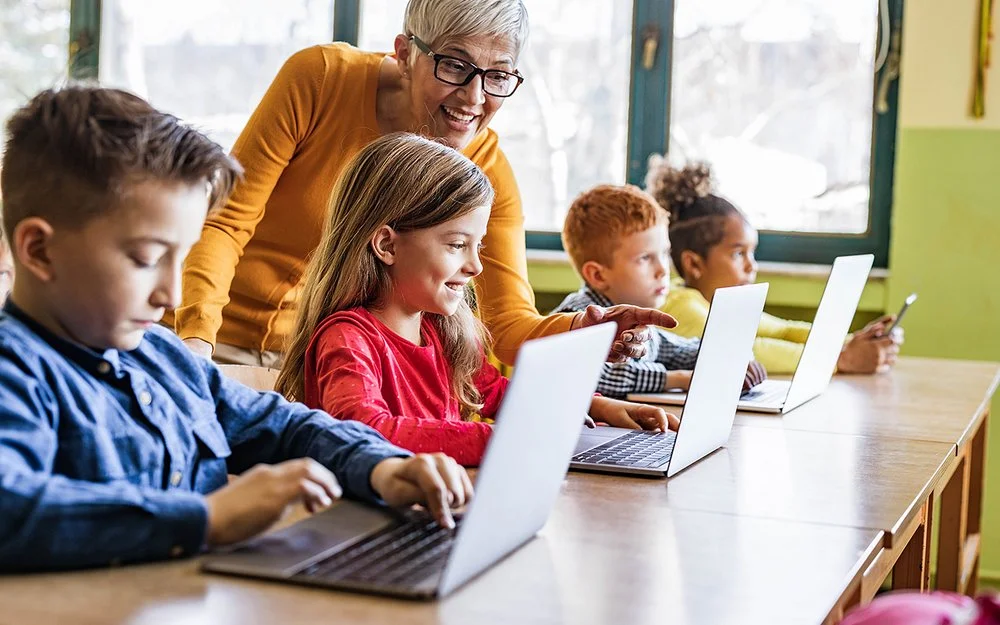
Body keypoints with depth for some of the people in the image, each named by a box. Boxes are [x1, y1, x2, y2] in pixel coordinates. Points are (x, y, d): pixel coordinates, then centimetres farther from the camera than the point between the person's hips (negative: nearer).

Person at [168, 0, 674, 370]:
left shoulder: (486, 168, -11)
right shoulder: (321, 76, -19)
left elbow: (509, 324, -13)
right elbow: (226, 220, -17)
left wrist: (580, 332, -36)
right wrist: (197, 334, -33)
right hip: (225, 338, -3)